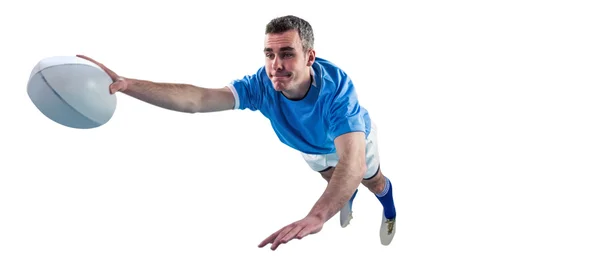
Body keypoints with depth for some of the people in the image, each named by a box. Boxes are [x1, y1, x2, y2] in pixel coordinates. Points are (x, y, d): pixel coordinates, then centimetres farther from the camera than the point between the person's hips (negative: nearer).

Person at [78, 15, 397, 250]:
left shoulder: (336, 88, -53)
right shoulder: (261, 85, -41)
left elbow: (352, 162, -65)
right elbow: (195, 99, -55)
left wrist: (316, 217, -83)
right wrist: (126, 84, -71)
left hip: (353, 140, -3)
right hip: (310, 148, 3)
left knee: (373, 183, 26)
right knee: (333, 180, 33)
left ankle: (390, 212, 62)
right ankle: (348, 199, 69)